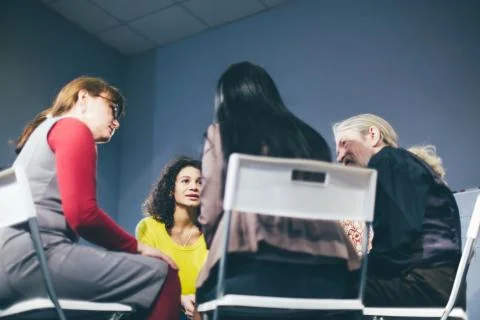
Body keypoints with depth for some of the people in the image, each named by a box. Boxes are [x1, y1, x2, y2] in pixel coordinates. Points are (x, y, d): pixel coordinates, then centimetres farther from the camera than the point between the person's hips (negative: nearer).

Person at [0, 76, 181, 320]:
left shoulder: (46, 131, 29)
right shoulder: (73, 127, 1)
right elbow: (83, 215, -12)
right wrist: (137, 247, 1)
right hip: (33, 255, -10)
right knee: (161, 275, -12)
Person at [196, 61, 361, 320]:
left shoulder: (221, 133, 15)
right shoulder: (308, 136, 24)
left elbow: (211, 210, 7)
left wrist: (221, 248, 24)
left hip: (255, 269, -4)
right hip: (322, 272, 4)